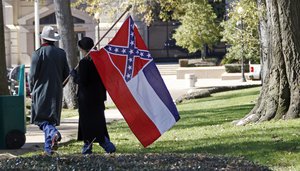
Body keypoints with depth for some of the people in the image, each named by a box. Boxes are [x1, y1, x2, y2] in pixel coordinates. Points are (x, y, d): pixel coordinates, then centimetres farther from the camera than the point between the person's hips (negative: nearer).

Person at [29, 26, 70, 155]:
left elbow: (33, 75, -9)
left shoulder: (38, 53, -10)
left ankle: (54, 133, -30)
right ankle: (48, 148, 12)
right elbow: (66, 73, 8)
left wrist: (32, 90, 7)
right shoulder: (61, 53, 5)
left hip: (41, 92, -5)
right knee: (51, 118, 11)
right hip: (56, 92, 5)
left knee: (41, 119, -3)